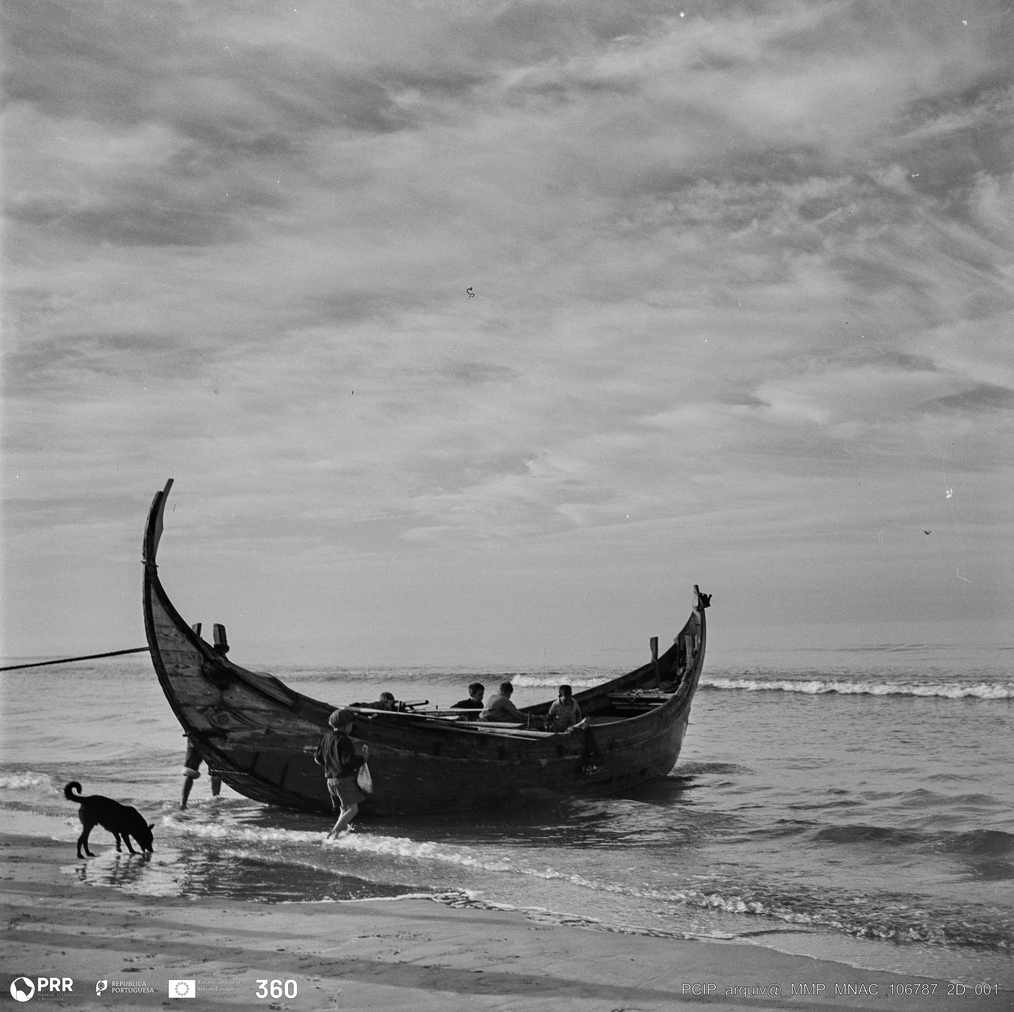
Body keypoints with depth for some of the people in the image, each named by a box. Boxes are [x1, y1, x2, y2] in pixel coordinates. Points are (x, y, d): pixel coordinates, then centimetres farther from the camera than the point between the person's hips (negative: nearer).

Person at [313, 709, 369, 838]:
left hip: (331, 780, 9)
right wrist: (363, 757, -8)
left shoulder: (326, 738, 9)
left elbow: (319, 759, 15)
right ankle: (334, 833, -16)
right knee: (352, 809, -7)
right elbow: (349, 761, -21)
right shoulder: (344, 740, -16)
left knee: (344, 810, 19)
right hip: (345, 779, -9)